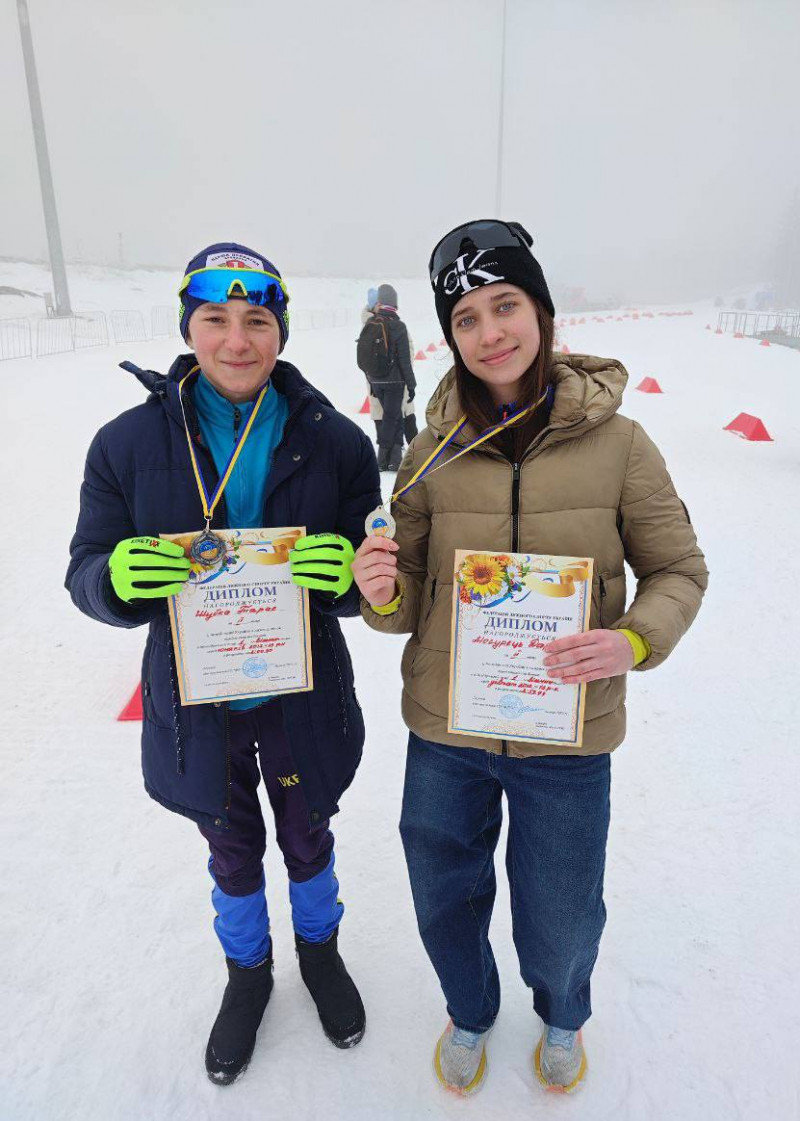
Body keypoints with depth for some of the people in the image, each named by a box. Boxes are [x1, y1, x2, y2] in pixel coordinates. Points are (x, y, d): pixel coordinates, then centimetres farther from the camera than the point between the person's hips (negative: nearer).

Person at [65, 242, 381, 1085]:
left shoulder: (335, 441, -11)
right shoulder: (128, 443, -11)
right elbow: (89, 576, -6)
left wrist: (347, 573, -29)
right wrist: (120, 578, -29)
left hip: (304, 697, 0)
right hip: (194, 703, 1)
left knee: (308, 836, 24)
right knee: (232, 850, 24)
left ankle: (318, 948, 56)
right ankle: (247, 971, 55)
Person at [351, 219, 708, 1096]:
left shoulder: (616, 442, -9)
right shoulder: (434, 451, -6)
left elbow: (678, 570, -1)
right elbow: (411, 596, 1)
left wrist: (635, 640, -21)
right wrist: (384, 595, -22)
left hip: (566, 739, -1)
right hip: (445, 734, 2)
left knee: (558, 925, 19)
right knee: (445, 907, 22)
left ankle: (563, 1017, 58)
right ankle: (470, 1013, 58)